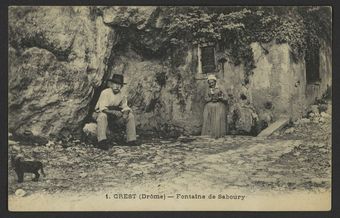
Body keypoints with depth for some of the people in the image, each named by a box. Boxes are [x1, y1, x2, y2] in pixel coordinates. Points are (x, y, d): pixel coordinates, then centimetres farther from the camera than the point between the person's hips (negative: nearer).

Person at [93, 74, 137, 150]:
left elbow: (125, 107, 3)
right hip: (100, 112, -5)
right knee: (102, 116, -41)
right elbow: (103, 108, -26)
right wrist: (113, 112, -42)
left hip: (115, 114, 6)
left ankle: (131, 140, -9)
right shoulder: (105, 93, -18)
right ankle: (102, 141, -47)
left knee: (131, 116, -10)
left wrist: (125, 112, -22)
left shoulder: (122, 96, -2)